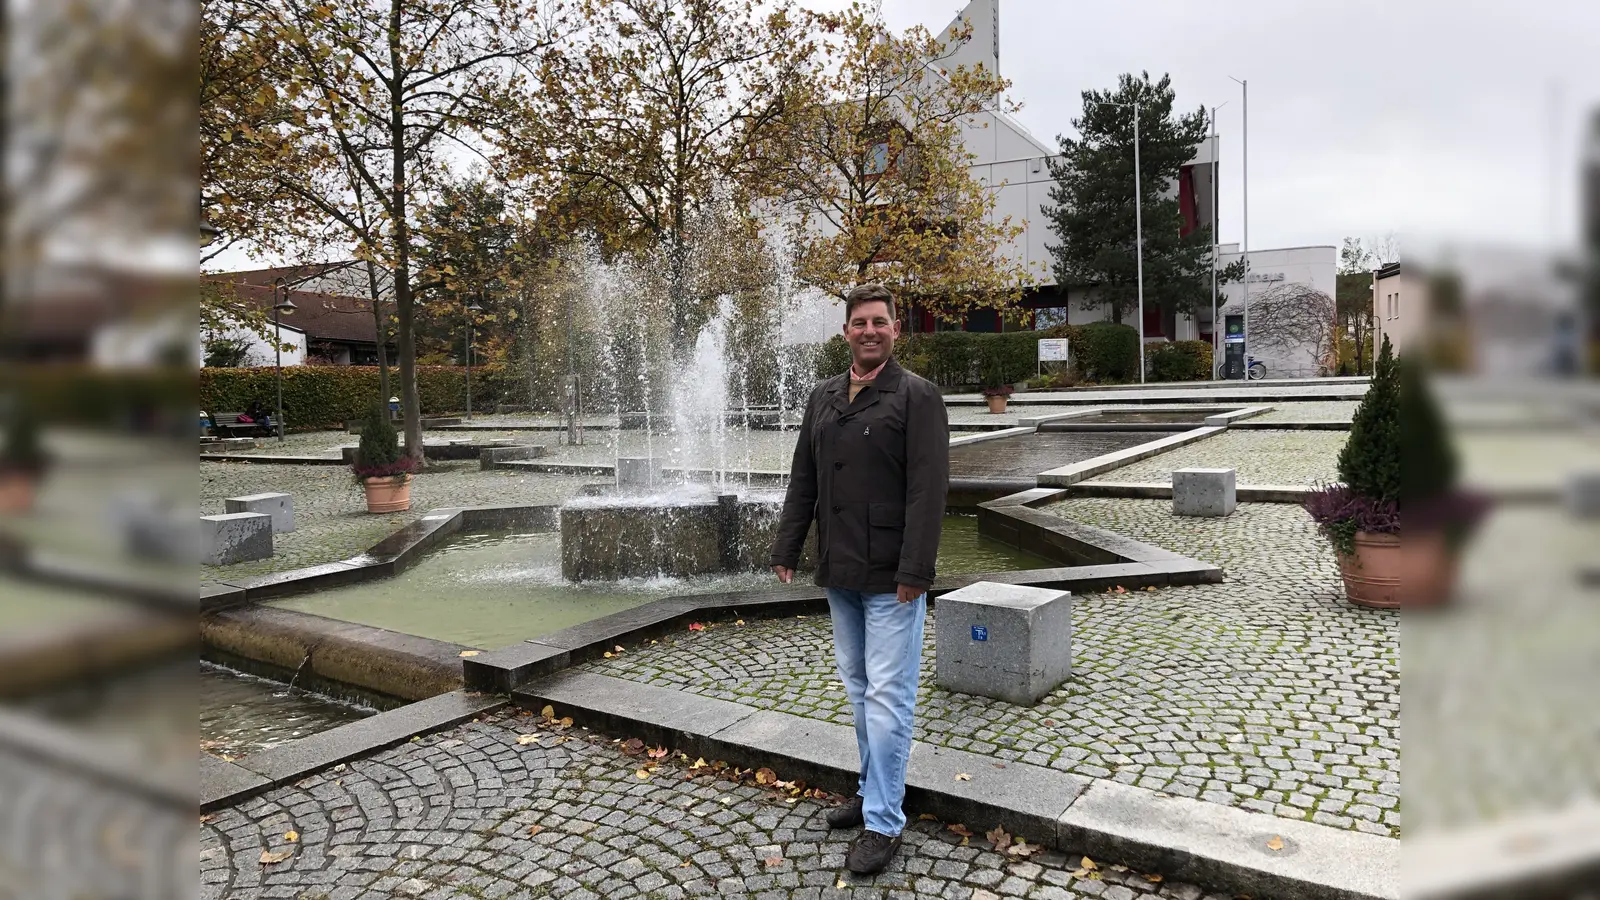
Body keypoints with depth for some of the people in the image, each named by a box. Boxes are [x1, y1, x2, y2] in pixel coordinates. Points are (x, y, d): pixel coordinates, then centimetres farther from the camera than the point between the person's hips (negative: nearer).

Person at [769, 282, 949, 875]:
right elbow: (803, 481, 13)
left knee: (887, 696, -2)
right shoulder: (823, 397, 11)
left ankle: (883, 823, 8)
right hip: (839, 572, 7)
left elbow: (929, 491, -15)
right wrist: (786, 549, 8)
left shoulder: (917, 397, -8)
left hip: (891, 577, -7)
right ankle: (874, 790, 32)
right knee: (857, 687, 17)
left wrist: (914, 571, -20)